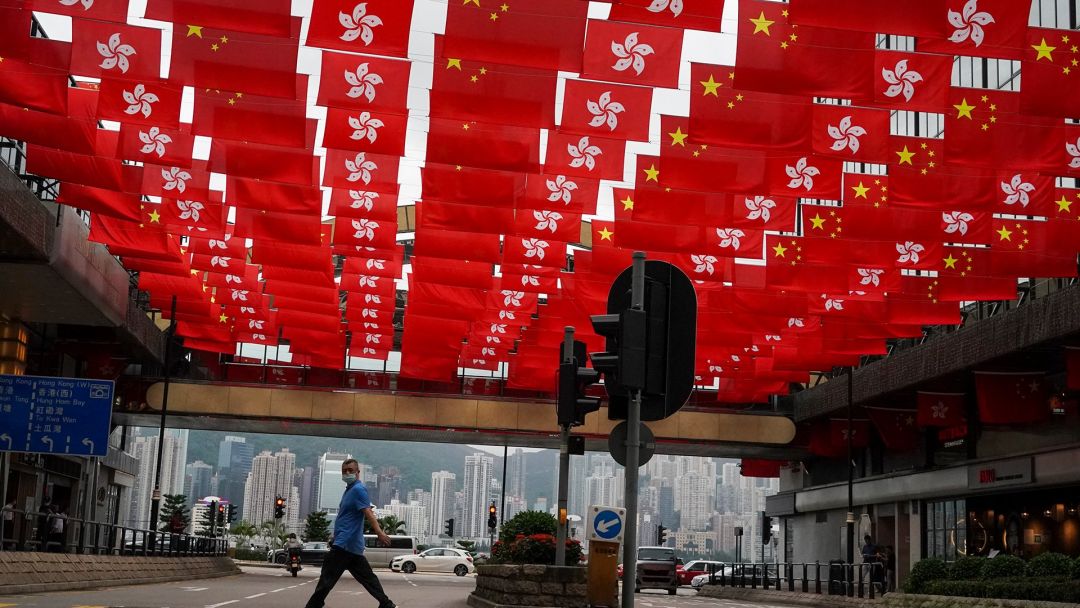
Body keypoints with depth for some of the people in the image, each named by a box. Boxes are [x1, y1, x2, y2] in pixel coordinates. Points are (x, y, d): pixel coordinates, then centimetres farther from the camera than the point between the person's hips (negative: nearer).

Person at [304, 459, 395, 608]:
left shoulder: (358, 489, -12)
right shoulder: (349, 489, 18)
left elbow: (368, 512, -25)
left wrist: (379, 533, -37)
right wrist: (336, 536, 33)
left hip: (345, 544, -10)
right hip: (353, 545, 10)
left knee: (326, 579, -4)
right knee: (367, 577, 8)